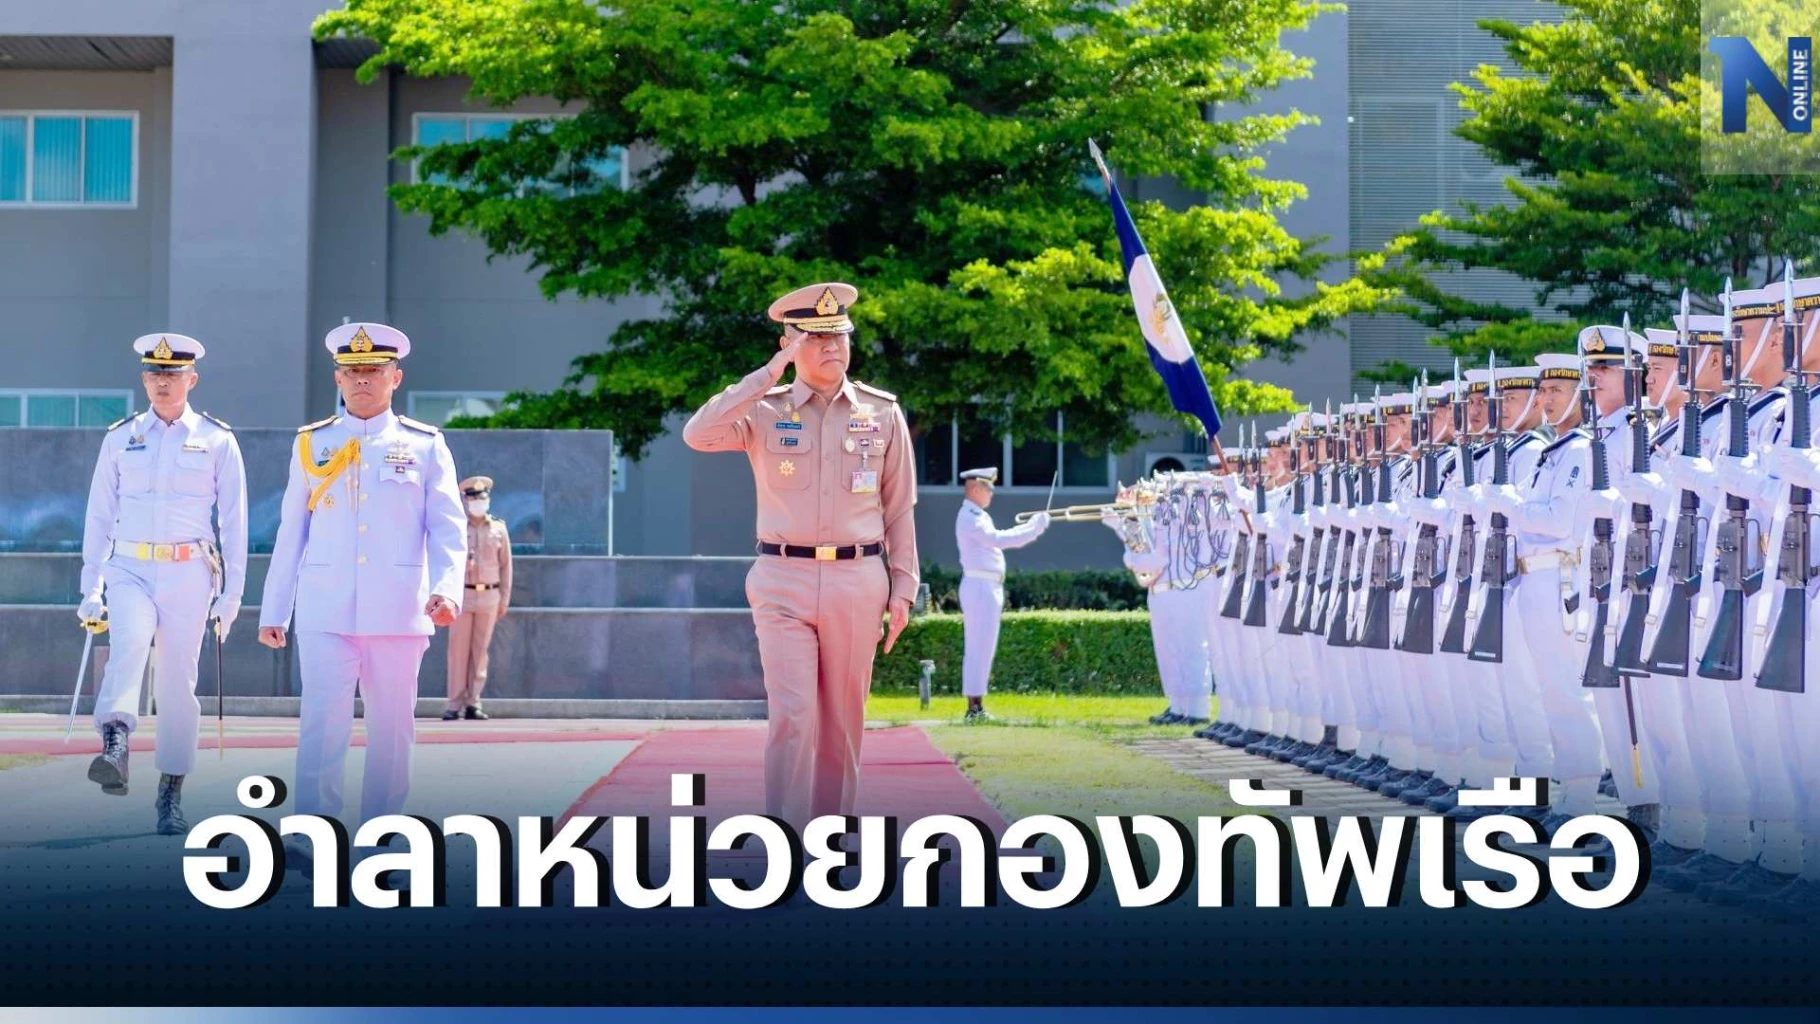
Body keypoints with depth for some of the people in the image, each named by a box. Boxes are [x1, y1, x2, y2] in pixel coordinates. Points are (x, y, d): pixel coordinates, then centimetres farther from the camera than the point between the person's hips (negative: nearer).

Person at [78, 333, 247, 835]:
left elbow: (234, 520, 5)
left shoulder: (217, 440, 4)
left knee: (178, 681, 2)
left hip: (189, 574, 0)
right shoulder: (120, 438, 9)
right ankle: (115, 747, -46)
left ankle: (171, 797, 12)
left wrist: (231, 591, 2)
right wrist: (91, 588, 6)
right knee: (130, 643, -29)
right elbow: (99, 514, 11)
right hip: (130, 570, 1)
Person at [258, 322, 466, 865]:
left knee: (392, 728, 5)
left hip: (398, 612, 0)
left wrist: (447, 589, -15)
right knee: (322, 724, -10)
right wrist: (273, 611, 10)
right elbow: (291, 532, 12)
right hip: (326, 612, 0)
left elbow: (448, 528, 1)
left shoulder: (425, 446, 6)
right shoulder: (311, 444, 10)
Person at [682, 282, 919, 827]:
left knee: (842, 719, 8)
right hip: (783, 582, -2)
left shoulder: (882, 412, 7)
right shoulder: (764, 410, 3)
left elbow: (900, 509, 9)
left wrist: (902, 589, 5)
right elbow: (697, 434, -17)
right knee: (792, 716, -10)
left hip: (858, 580, 2)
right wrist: (769, 373, -16)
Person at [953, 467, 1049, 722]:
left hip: (988, 588, 10)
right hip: (979, 586, -10)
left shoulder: (978, 517, 20)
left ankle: (976, 707, 12)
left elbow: (1000, 539, 21)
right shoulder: (970, 517, -12)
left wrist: (1032, 527, 11)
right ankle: (975, 707, -9)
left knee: (982, 648, 10)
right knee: (979, 647, -9)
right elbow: (998, 540, -22)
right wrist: (1035, 528, -18)